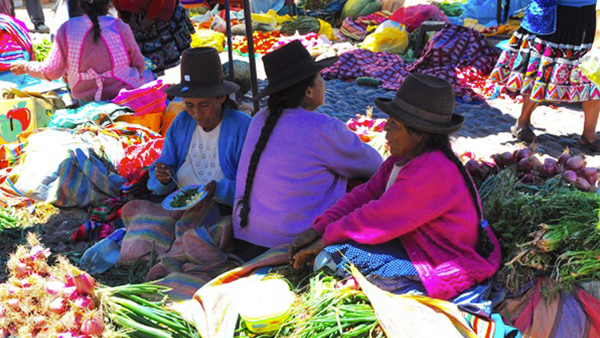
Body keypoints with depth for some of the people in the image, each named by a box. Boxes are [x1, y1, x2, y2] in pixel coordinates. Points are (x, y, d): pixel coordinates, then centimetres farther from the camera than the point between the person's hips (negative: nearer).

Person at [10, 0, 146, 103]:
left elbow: (51, 71, 5)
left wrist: (26, 67, 26)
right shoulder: (120, 28, -4)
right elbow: (139, 65, 6)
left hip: (88, 101, 1)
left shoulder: (66, 30, -2)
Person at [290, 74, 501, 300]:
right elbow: (366, 193, 1)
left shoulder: (432, 172, -29)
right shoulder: (406, 157, 1)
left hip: (444, 273, -9)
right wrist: (317, 229, -8)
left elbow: (377, 220, -27)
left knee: (334, 254, -20)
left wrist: (325, 240, -14)